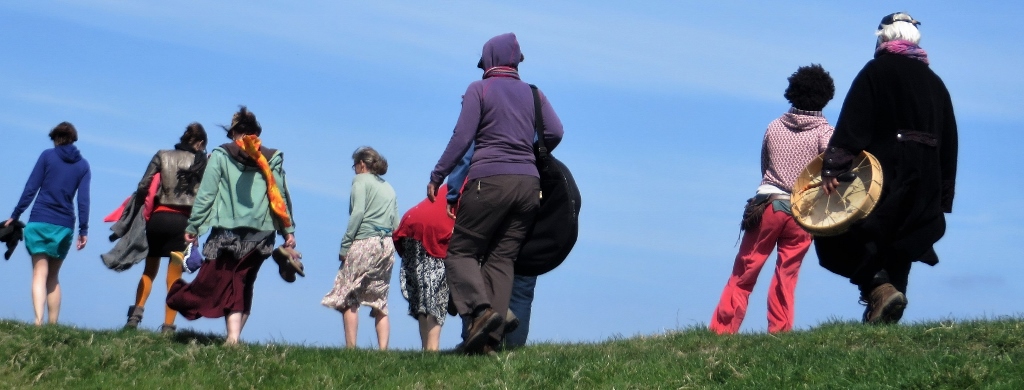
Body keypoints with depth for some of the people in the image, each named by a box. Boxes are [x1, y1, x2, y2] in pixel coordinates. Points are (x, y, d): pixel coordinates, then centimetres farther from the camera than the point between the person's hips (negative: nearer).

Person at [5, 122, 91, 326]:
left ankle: (38, 321, -24)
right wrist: (84, 230, 2)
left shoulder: (47, 156, 3)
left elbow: (31, 189, -1)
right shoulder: (83, 165, 9)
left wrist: (15, 215, 3)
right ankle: (53, 324, 7)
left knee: (40, 274, -7)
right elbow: (83, 199, 2)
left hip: (39, 221, -2)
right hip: (64, 225, 2)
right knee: (53, 277, 14)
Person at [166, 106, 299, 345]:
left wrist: (193, 227, 4)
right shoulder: (271, 159, 7)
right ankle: (234, 337, 0)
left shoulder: (220, 156, 2)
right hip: (260, 235, 2)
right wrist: (288, 231, 12)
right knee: (243, 285, 9)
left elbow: (205, 195, 0)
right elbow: (281, 197, 8)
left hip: (227, 232, -2)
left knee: (215, 281, 0)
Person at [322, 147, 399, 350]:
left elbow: (357, 213, -10)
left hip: (365, 242, -6)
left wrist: (345, 245, -10)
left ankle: (350, 347, -12)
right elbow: (396, 224, 13)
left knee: (348, 298, -4)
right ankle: (383, 349, -3)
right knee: (380, 302, 7)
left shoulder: (361, 180, 4)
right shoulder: (389, 188, 23)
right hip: (387, 245, 6)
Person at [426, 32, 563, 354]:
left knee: (460, 251, 2)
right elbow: (555, 133, 6)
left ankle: (481, 309, -23)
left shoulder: (479, 89, 5)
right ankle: (490, 338, -7)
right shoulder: (533, 93, 16)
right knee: (502, 258, 4)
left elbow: (462, 137, -5)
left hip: (490, 180, -4)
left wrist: (437, 176, -1)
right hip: (528, 183, 5)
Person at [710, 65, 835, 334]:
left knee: (743, 275, 4)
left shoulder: (774, 127, 9)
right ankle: (778, 332, 4)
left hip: (767, 204, 1)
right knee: (786, 277, 7)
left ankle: (721, 330, 2)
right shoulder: (824, 132, 0)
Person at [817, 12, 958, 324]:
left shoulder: (876, 71, -1)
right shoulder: (934, 82, 17)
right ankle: (885, 321, 2)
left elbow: (851, 125, -14)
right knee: (897, 249, 9)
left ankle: (878, 287, -18)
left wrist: (832, 168, -18)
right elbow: (948, 145, 16)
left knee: (838, 232, 2)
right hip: (924, 186, 6)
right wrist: (942, 200, 17)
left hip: (884, 173, -6)